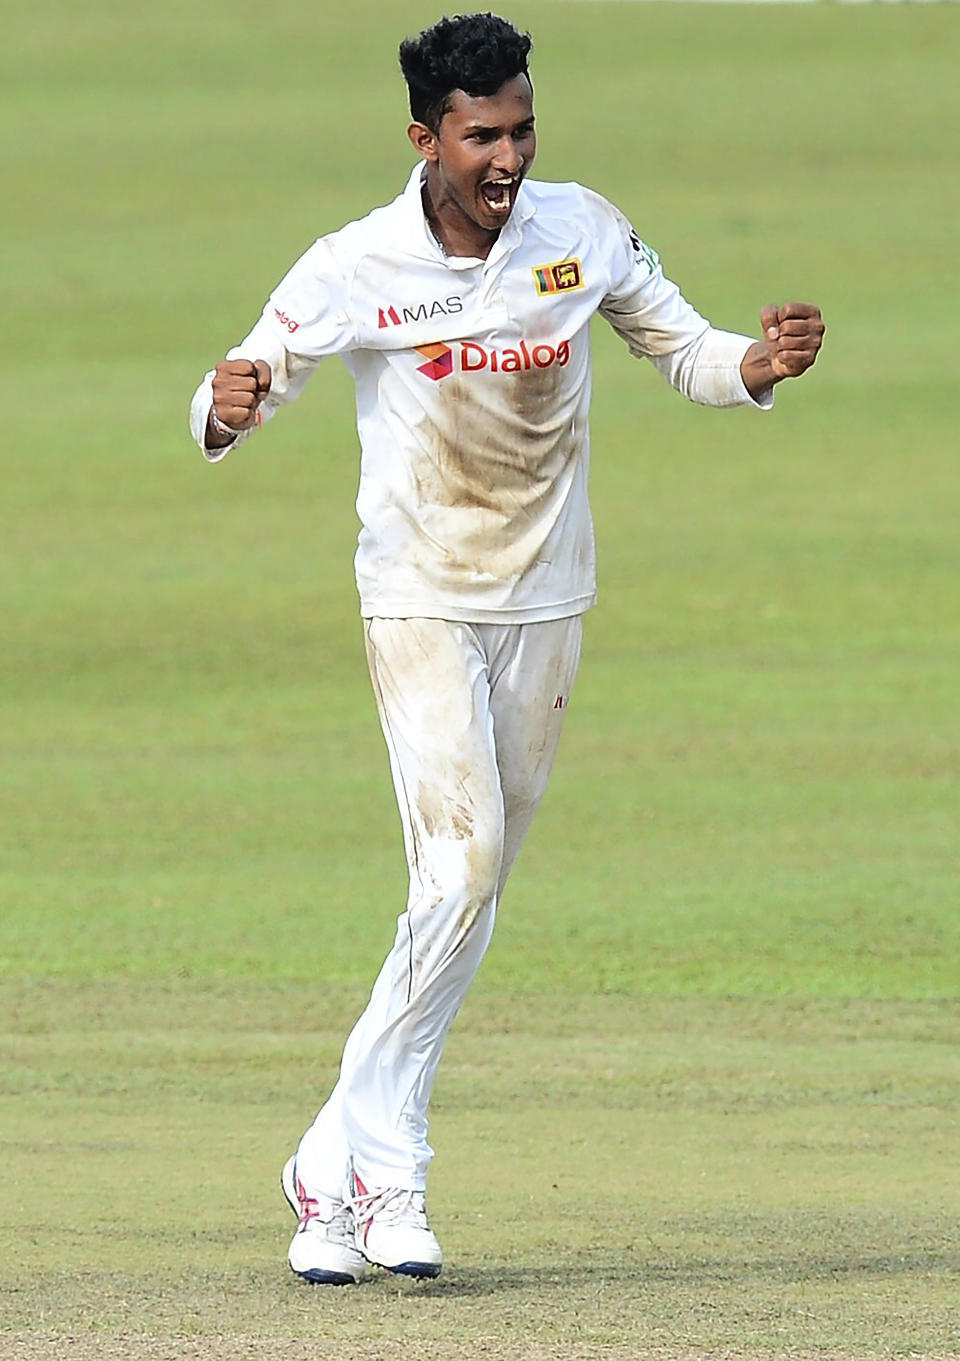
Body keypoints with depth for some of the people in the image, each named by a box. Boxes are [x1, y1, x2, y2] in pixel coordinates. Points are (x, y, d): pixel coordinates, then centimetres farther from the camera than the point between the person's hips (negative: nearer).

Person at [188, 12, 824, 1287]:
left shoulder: (584, 231, -4)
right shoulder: (354, 270, -13)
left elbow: (683, 352, 5)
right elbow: (240, 396, -10)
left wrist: (758, 363, -17)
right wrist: (225, 411, -34)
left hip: (546, 606, 4)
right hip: (419, 603, -4)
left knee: (477, 893, 6)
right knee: (460, 869, -19)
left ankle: (347, 1160, 15)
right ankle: (377, 1167, -11)